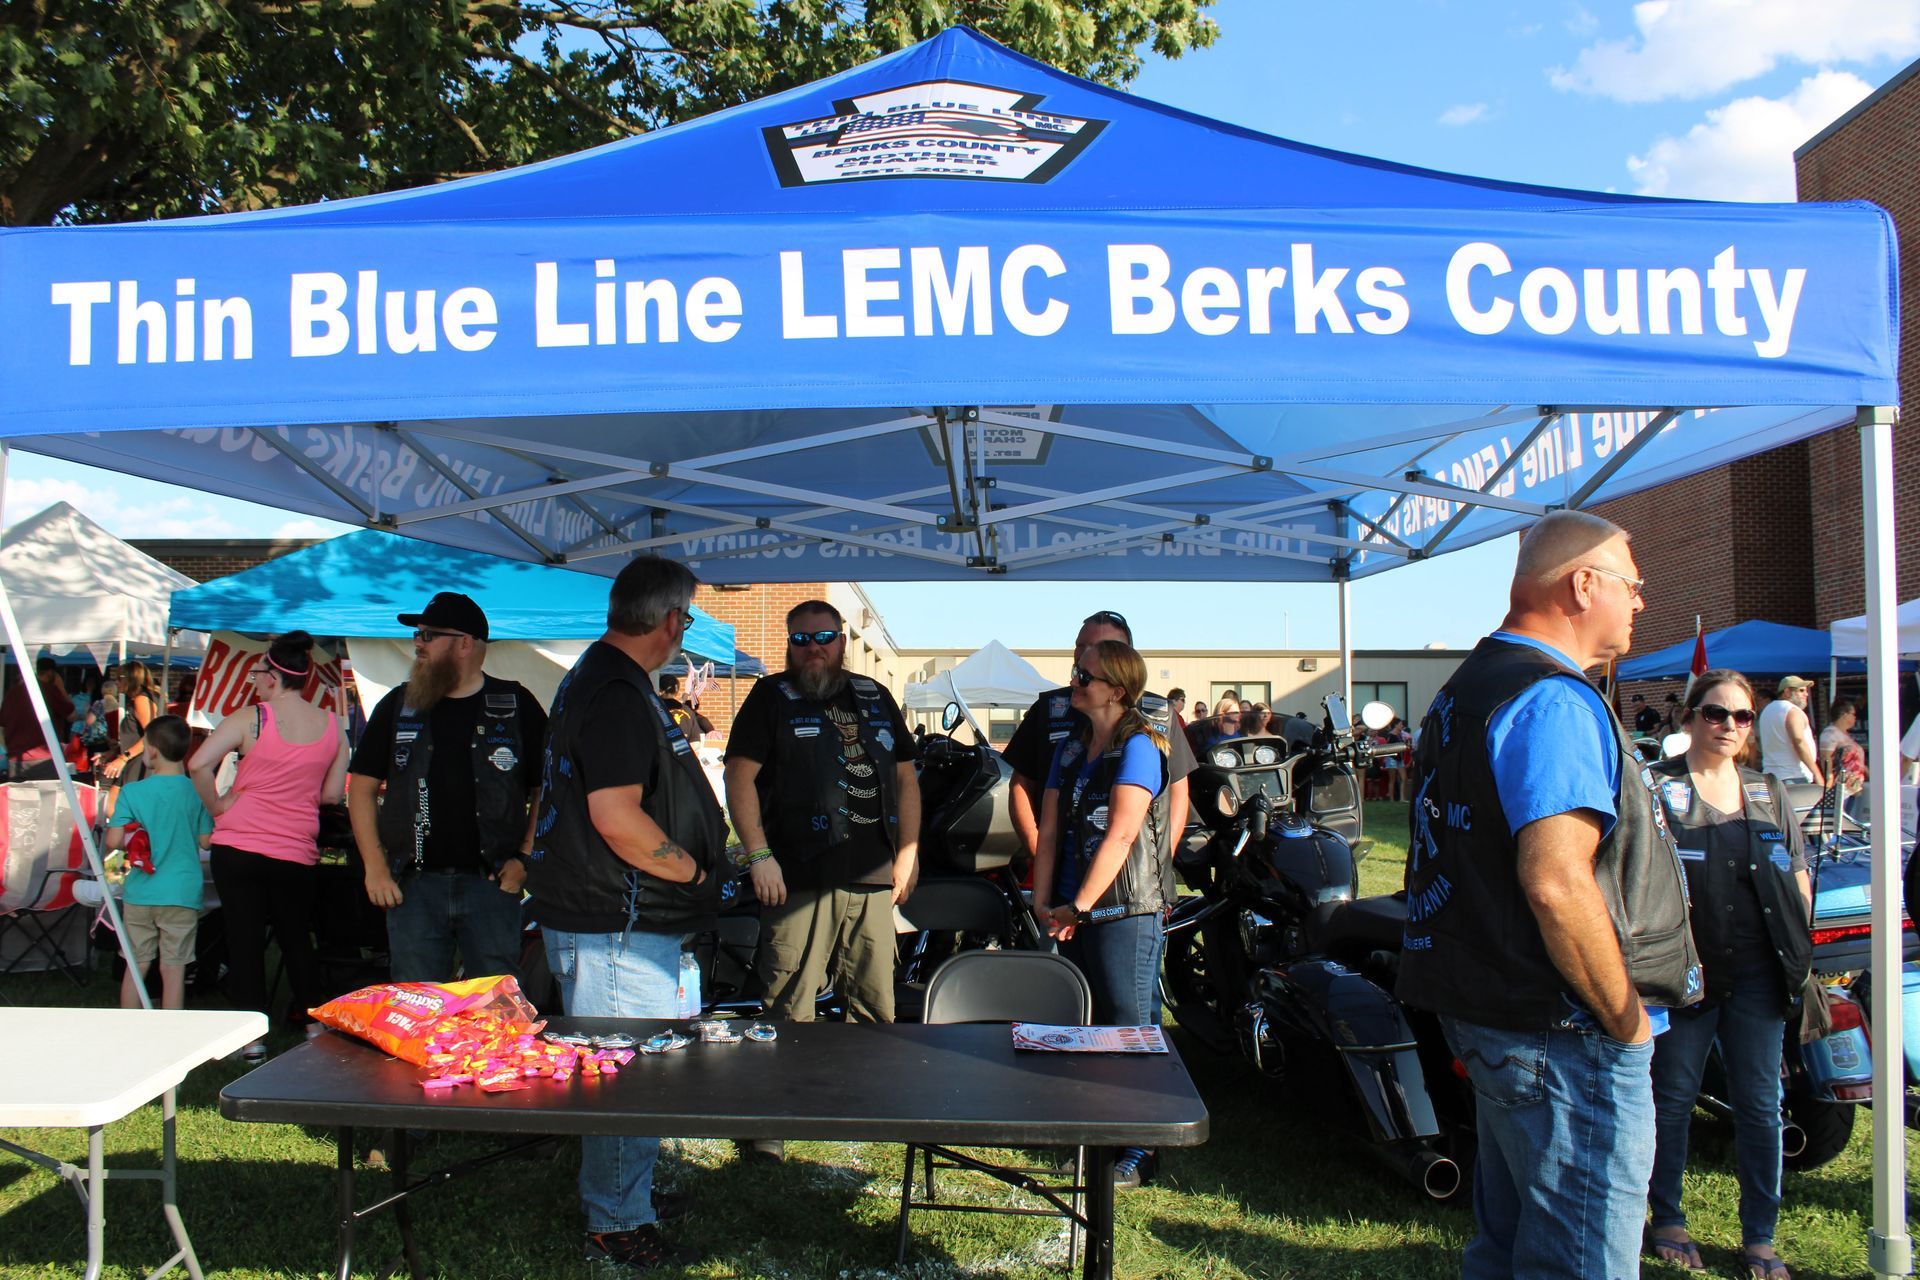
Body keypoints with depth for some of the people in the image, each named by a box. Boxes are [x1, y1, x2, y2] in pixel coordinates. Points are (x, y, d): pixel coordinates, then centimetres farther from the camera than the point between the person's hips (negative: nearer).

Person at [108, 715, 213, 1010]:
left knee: (136, 967, 12)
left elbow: (113, 841, -8)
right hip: (182, 894, 0)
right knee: (173, 969, 3)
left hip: (139, 894, 1)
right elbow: (206, 841, -1)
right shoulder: (196, 792, -5)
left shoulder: (132, 791, -6)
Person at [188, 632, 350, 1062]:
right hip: (297, 853, 3)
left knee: (244, 939, 6)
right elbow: (332, 795, 5)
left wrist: (217, 806, -5)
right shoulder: (332, 725, 1)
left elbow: (199, 764, -19)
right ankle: (315, 1023, 22)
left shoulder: (250, 718, -9)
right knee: (297, 938, 18)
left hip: (239, 846, -3)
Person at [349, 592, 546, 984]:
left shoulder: (516, 707, 2)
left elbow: (547, 789, 5)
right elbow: (362, 787, 10)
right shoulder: (399, 705, 9)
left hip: (491, 881, -2)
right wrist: (374, 866, 1)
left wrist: (526, 858, -4)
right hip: (414, 884, 2)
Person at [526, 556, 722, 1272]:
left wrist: (675, 740, 34)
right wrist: (694, 871, -15)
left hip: (615, 919, 11)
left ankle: (627, 1194, 36)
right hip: (619, 925, -11)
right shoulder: (618, 696, -22)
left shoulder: (596, 677, 14)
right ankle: (617, 1227, 13)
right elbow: (618, 818, -28)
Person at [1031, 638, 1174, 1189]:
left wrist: (1079, 906, -16)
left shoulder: (1139, 746, -9)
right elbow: (1049, 831, 8)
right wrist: (1044, 903, -3)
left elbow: (1121, 835, -16)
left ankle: (1139, 1150, 7)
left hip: (1126, 911, -7)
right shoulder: (1070, 749, 12)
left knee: (1130, 1030, -2)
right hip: (1075, 914, 7)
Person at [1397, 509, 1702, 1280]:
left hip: (1495, 1010, 10)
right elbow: (1557, 882, -29)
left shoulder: (1472, 686, 15)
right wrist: (1625, 1016, -15)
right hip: (1565, 1033, -10)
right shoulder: (1554, 700, -18)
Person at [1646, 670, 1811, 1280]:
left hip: (1757, 974, 4)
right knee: (1672, 1101, 7)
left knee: (1759, 1105, 8)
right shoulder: (1657, 787, -3)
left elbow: (1799, 875, 17)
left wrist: (1797, 947, 6)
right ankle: (1668, 1220, 21)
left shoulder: (1769, 793, 13)